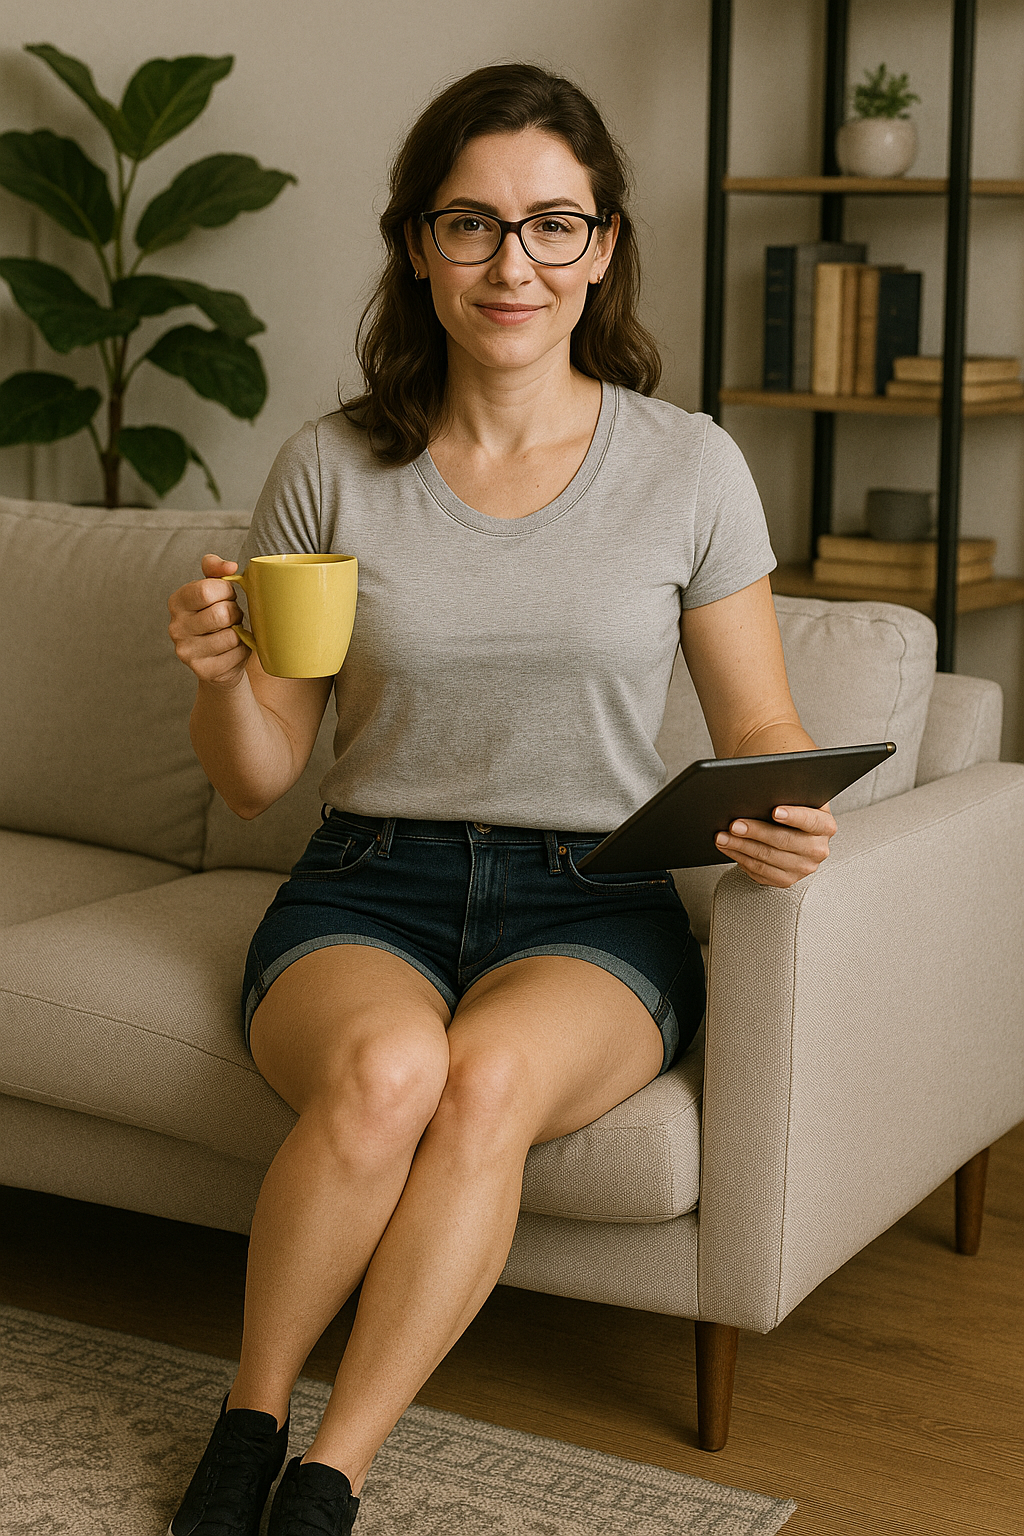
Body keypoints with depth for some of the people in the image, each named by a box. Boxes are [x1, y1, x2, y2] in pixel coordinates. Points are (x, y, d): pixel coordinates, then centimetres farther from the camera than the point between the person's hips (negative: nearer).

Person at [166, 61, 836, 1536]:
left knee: (489, 1076, -34)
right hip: (367, 890, 1)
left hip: (594, 911, 0)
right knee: (387, 1066, -34)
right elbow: (258, 776, 6)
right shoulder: (330, 470, 2)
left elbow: (761, 725, 8)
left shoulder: (689, 466, 1)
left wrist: (789, 820, -15)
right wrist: (222, 674, -16)